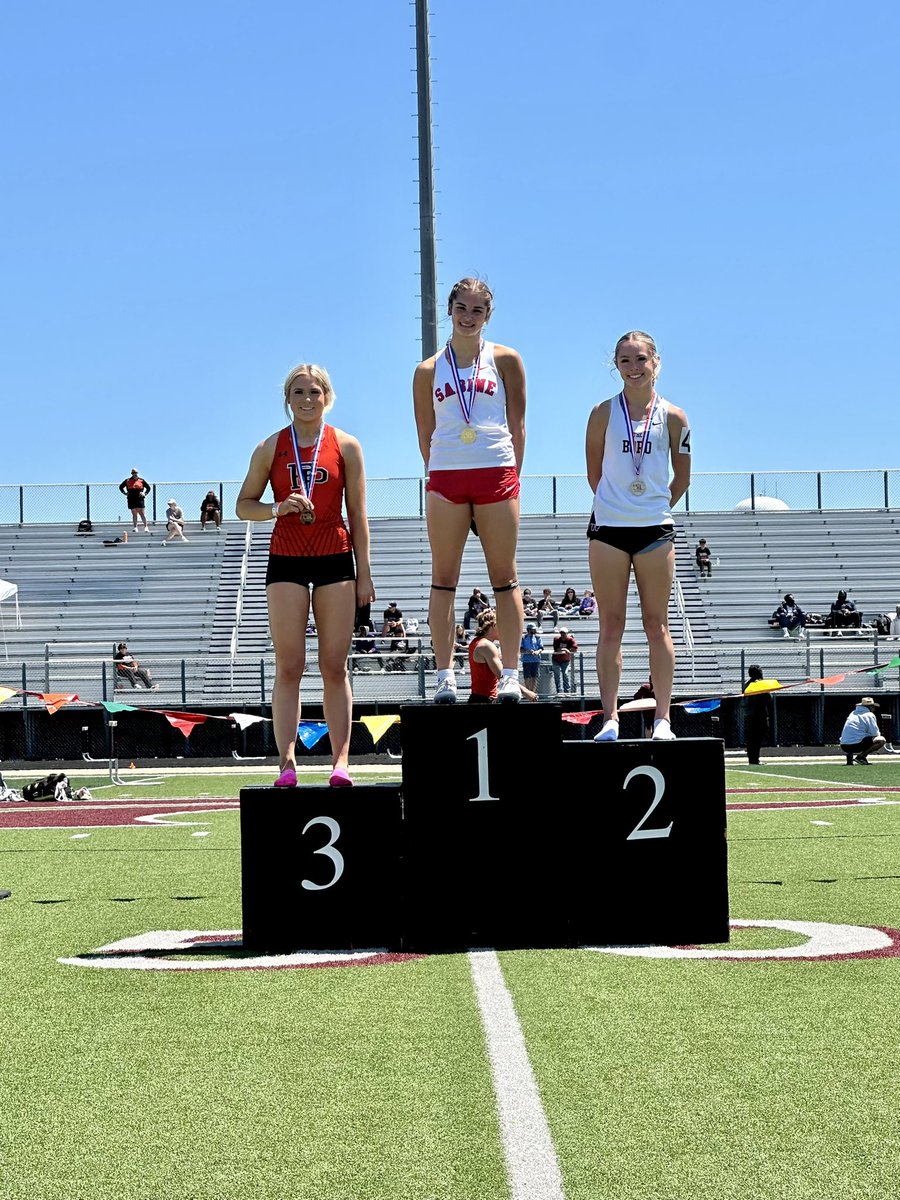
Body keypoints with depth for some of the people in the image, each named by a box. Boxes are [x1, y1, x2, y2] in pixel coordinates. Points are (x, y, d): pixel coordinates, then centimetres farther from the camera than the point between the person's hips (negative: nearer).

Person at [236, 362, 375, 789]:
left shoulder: (345, 445, 5)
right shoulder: (271, 447, 6)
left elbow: (357, 514, 6)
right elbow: (243, 505, 9)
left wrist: (364, 574, 3)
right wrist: (277, 508, -11)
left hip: (335, 559, 0)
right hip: (286, 561, 0)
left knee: (334, 666, 1)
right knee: (288, 666, -4)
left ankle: (340, 760, 1)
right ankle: (287, 761, -7)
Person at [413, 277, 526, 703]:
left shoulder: (505, 360, 8)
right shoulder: (429, 370, 11)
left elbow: (517, 423, 6)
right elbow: (425, 435, 13)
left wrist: (512, 476, 0)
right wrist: (438, 475, 5)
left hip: (496, 472, -1)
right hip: (445, 476, 1)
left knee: (504, 577, 0)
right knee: (443, 579, -1)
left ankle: (510, 675, 1)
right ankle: (445, 675, 0)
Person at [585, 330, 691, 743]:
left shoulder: (673, 418, 2)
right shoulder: (604, 413, 2)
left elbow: (682, 478, 10)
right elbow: (594, 472, 10)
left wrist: (655, 507, 12)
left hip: (655, 530, 0)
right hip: (608, 527, 0)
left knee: (656, 625, 2)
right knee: (611, 624, 0)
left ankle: (662, 718, 4)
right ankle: (610, 719, 1)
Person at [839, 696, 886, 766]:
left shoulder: (853, 713, 22)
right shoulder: (869, 715, 0)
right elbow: (875, 733, -5)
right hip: (856, 746, -8)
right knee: (881, 740, -3)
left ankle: (849, 757, 10)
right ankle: (860, 756, -11)